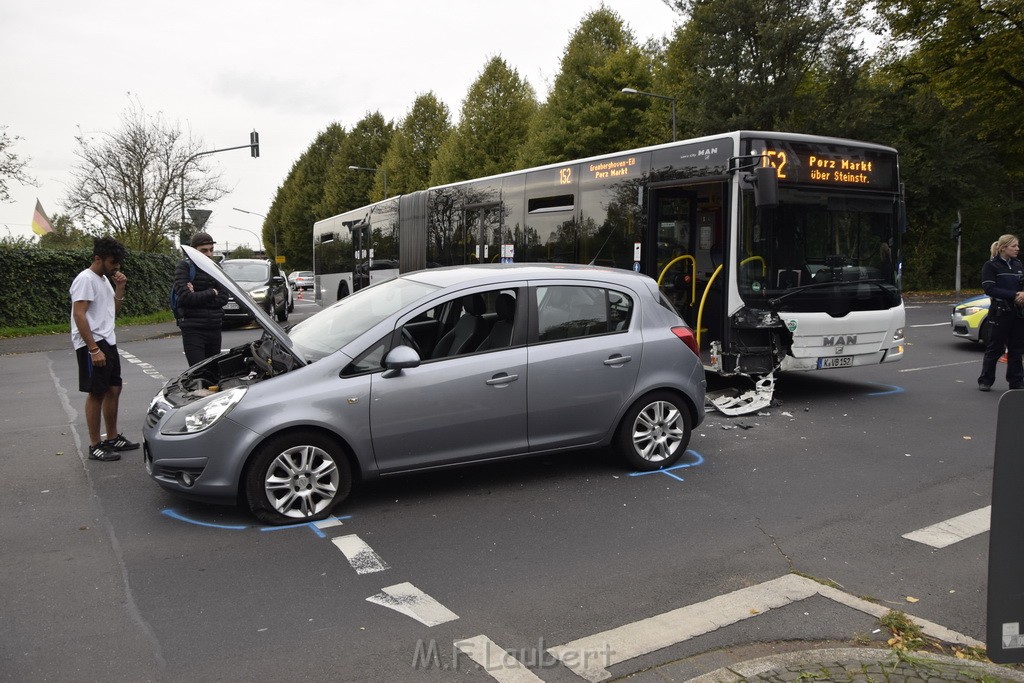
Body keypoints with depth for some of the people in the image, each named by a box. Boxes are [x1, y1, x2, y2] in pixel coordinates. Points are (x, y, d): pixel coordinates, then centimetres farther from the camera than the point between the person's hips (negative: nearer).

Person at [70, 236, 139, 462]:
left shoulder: (104, 279, 14)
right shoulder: (85, 279, -14)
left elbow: (113, 310, 21)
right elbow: (79, 316, -20)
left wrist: (119, 288, 5)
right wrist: (94, 349, -24)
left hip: (108, 343, 9)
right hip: (92, 344, -9)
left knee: (114, 389, 13)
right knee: (97, 393, -5)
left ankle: (112, 438, 24)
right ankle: (95, 446, 2)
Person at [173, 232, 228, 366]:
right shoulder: (184, 267, -2)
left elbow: (223, 298, -1)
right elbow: (185, 297, -16)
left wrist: (198, 296, -11)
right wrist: (211, 293, -8)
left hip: (214, 329, 5)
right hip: (193, 330, -5)